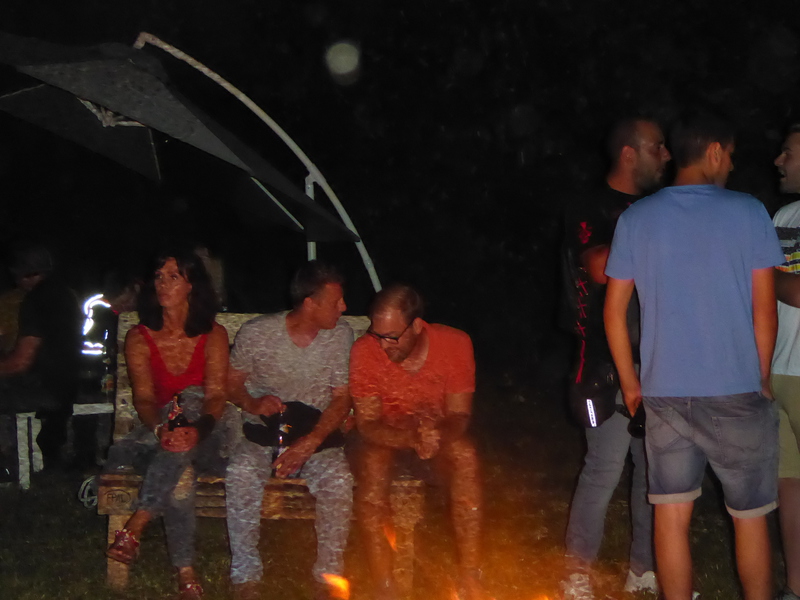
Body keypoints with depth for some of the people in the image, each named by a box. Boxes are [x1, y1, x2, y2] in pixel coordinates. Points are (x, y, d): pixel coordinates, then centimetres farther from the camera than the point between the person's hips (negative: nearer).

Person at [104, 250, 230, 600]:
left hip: (202, 437, 0)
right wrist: (161, 428, -31)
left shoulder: (213, 335, 1)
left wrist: (198, 428, -32)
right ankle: (185, 571, -32)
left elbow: (215, 396, -9)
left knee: (189, 399, -37)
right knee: (180, 478, -37)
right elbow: (144, 399, -7)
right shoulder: (139, 339, 3)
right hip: (156, 434, 0)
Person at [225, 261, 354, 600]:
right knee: (241, 474, -33)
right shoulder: (256, 333, -4)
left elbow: (341, 399, -1)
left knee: (339, 480, -31)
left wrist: (309, 443, -16)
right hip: (263, 432, 0)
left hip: (317, 434, 1)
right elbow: (231, 382, 8)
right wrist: (253, 403, -16)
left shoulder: (340, 334, 0)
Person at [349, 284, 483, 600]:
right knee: (371, 462, -33)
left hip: (441, 429, 1)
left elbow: (459, 415, -15)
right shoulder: (365, 351, -22)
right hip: (387, 433, 0)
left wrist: (438, 436, -39)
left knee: (465, 456, -32)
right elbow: (367, 424, -19)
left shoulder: (455, 343, -20)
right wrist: (411, 437, -40)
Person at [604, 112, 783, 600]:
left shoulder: (636, 219, 3)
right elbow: (765, 309, -3)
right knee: (750, 517, 12)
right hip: (736, 392, -2)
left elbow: (614, 310, 3)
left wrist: (630, 383, 13)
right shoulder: (748, 212, -4)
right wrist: (762, 378, 10)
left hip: (663, 394, 2)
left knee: (672, 517, 8)